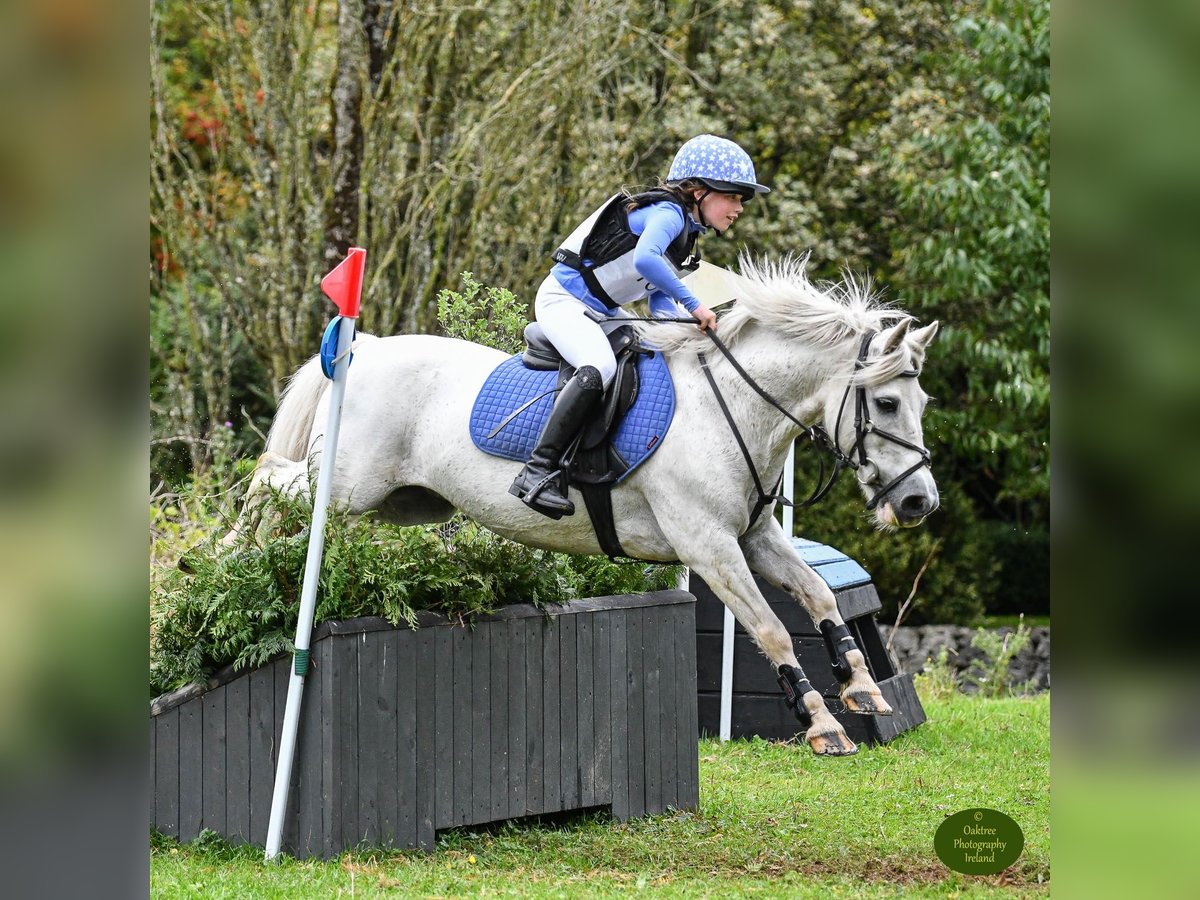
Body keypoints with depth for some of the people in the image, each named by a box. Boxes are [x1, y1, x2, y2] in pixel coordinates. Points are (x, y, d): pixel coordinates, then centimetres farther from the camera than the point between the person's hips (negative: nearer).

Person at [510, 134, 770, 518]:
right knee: (599, 367, -33)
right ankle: (538, 471, -34)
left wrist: (691, 324, -9)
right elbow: (645, 259, -38)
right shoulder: (668, 213, -17)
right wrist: (693, 305, -32)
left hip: (602, 312, 11)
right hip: (563, 298, -11)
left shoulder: (687, 234, 12)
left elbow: (660, 302, 11)